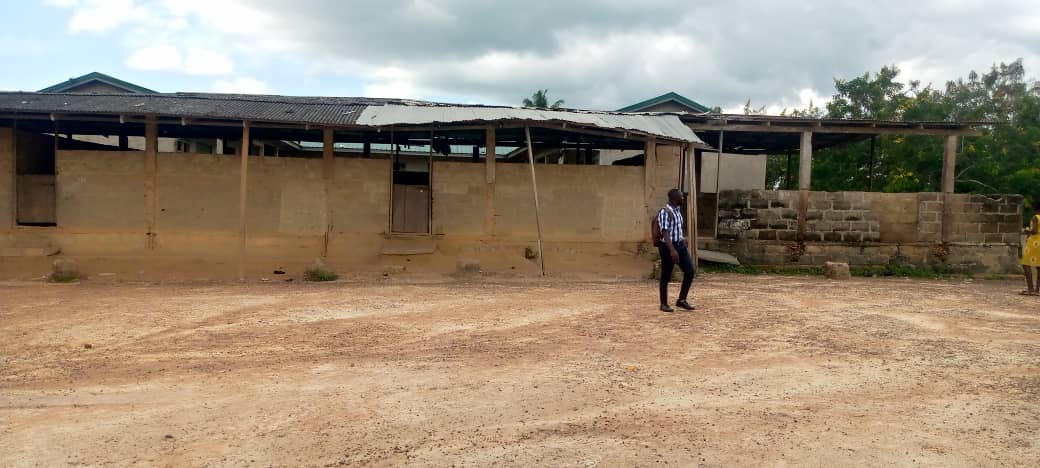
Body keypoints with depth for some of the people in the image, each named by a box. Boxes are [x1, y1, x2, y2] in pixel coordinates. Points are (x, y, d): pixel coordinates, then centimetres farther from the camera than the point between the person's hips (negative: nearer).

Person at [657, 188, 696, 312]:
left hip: (680, 245, 8)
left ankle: (682, 300, 11)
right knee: (666, 276, 2)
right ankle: (664, 304, 13)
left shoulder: (677, 210, 12)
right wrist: (672, 250, -29)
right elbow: (665, 232, -22)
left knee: (690, 271, 1)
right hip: (668, 247, -8)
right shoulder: (664, 211, -15)